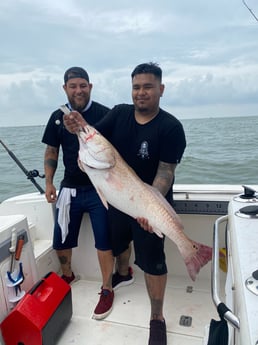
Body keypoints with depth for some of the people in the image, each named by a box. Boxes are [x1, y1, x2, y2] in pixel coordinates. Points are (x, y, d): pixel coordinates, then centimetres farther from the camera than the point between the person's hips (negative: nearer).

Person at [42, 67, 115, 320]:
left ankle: (107, 290, 24)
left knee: (103, 242, 3)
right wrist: (49, 182, 3)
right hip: (69, 188, 4)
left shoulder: (104, 114, -7)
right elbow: (51, 151, 11)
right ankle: (67, 276, 43)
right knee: (60, 241, 15)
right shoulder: (58, 117, 5)